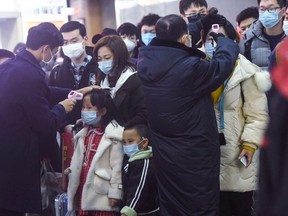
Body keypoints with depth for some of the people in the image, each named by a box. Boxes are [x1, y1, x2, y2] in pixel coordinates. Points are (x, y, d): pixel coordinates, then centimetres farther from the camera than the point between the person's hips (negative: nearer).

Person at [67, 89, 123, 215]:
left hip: (102, 195, -8)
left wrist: (115, 192, -15)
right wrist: (72, 188, 16)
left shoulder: (112, 135, -13)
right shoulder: (85, 133, 11)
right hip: (83, 191, 8)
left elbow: (117, 166, -15)